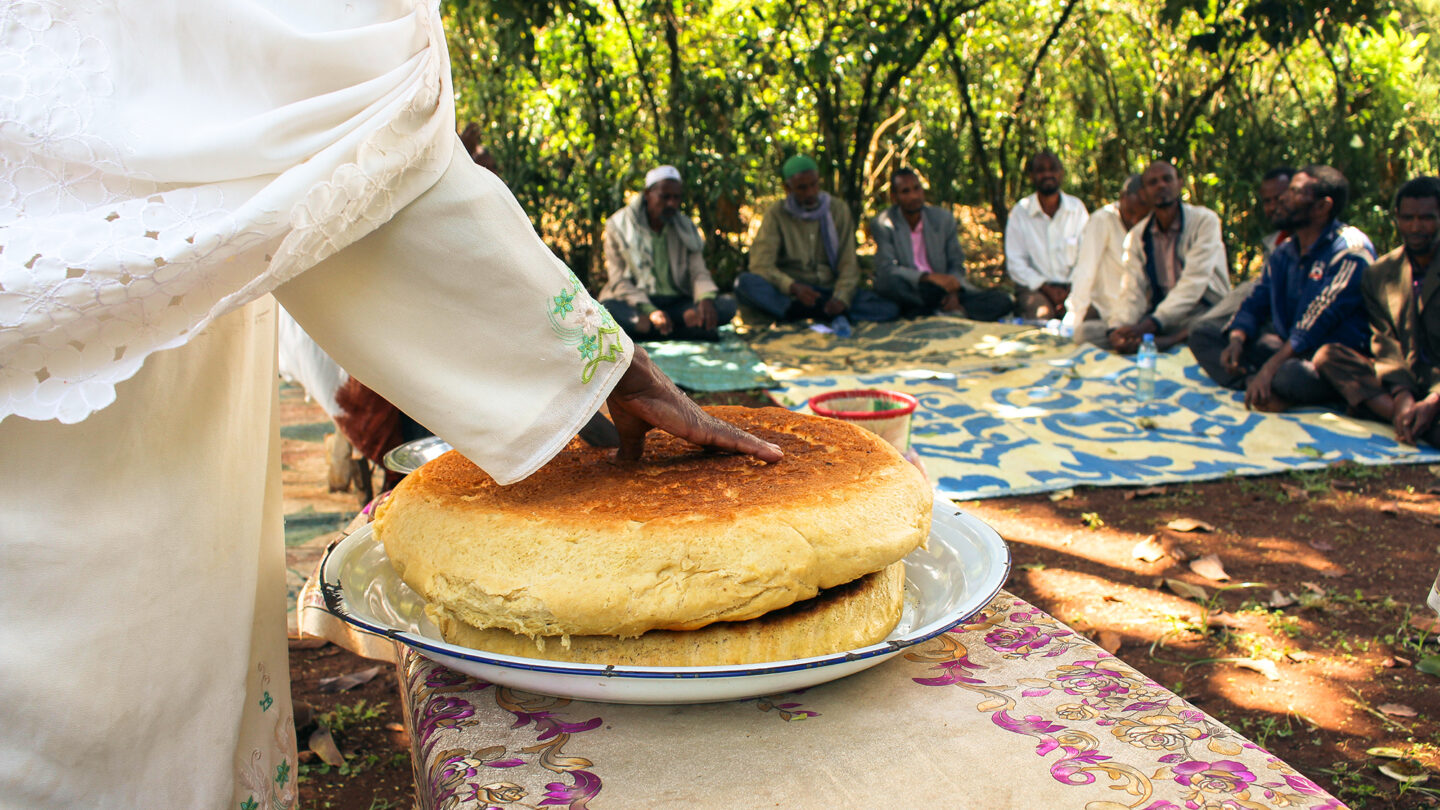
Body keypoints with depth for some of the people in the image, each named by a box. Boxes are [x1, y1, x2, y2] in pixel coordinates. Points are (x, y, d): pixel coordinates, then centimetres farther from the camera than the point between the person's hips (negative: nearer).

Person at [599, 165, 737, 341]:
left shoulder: (686, 227, 11)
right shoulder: (619, 226, -1)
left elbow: (698, 272, 3)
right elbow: (619, 282, -8)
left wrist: (706, 299, -22)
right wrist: (650, 311, -25)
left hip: (678, 303, 3)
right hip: (634, 305, -3)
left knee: (727, 305, -21)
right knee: (606, 309, -38)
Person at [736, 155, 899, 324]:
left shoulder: (838, 210, 8)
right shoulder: (776, 214, 1)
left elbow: (849, 264, 2)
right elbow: (760, 265, -9)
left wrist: (841, 298, -18)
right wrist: (793, 286, -28)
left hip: (830, 290, 2)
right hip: (790, 294, -2)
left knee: (891, 309, -24)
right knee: (744, 282, -32)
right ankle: (824, 312, -35)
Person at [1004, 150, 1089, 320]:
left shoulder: (1077, 208, 8)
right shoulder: (1020, 212, 2)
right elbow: (1014, 263, -2)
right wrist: (1046, 288, -14)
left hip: (1072, 287, 2)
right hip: (1034, 287, -2)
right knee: (1040, 313, -35)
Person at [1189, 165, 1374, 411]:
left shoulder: (1350, 250, -15)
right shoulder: (1284, 252, 12)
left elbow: (1319, 321, -24)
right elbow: (1255, 303, 11)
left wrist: (1269, 369, -30)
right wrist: (1236, 341, -12)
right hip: (1286, 350, 8)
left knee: (1292, 374, -42)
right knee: (1202, 334, -3)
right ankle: (1259, 387, -22)